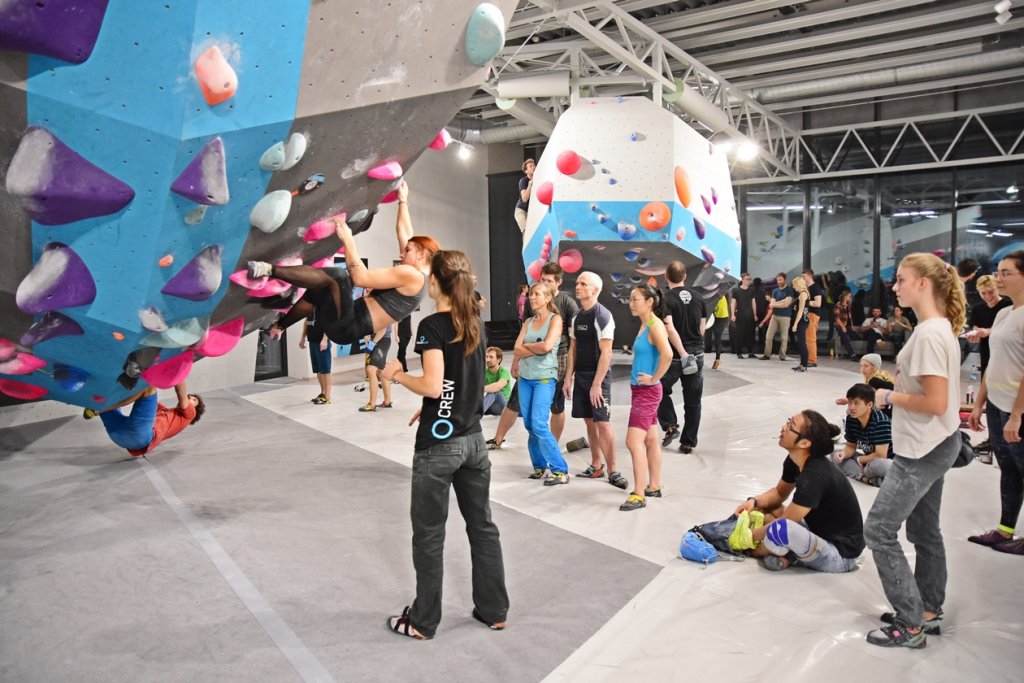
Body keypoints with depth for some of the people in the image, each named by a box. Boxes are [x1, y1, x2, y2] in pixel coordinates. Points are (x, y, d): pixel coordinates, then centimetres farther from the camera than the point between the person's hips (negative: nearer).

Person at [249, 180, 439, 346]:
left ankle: (269, 270, -20)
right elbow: (404, 233, 26)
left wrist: (347, 239, -15)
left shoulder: (412, 275, -15)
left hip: (347, 326, -10)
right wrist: (403, 201, 34)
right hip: (349, 325, 10)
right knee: (317, 290, 29)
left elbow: (360, 277, -22)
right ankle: (279, 325, 37)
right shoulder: (411, 274, 14)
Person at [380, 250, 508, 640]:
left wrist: (397, 375, -6)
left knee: (429, 534, 7)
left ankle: (423, 622, 21)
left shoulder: (432, 326, -16)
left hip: (438, 445, -7)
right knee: (482, 526, 15)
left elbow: (432, 386, -22)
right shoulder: (475, 321, 6)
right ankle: (494, 611, 27)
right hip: (472, 439, 7)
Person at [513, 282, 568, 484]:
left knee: (539, 425, -13)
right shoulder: (528, 322, 13)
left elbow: (546, 346, -17)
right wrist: (537, 349, -11)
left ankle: (560, 471, -6)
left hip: (545, 377, -6)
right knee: (529, 425, 7)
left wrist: (526, 347, -3)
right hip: (524, 376, 6)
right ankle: (540, 466, 18)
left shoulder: (555, 319, -3)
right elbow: (517, 349, 1)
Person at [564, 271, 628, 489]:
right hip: (580, 376, 7)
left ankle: (612, 471, 0)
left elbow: (606, 353, -16)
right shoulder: (576, 317, 11)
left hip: (598, 377, -7)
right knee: (589, 422, 11)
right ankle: (596, 466, 20)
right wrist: (568, 379, 8)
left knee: (603, 423, -8)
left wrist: (597, 384, -19)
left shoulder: (603, 316, -12)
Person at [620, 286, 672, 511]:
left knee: (634, 442, -10)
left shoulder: (655, 326, -16)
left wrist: (654, 378, -21)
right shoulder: (644, 325, 11)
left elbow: (667, 355, -31)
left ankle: (639, 495, -5)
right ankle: (654, 487, 26)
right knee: (650, 439, 16)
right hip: (640, 390, 10)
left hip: (647, 391, -10)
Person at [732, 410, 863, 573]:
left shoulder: (814, 477, -30)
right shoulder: (794, 460, -5)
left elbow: (782, 526, -23)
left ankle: (759, 551, -3)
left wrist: (750, 537, -9)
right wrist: (753, 501, -4)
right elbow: (779, 493, 15)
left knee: (780, 529, -35)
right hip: (821, 534, 9)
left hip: (840, 554, -9)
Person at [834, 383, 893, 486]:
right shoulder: (851, 419, -7)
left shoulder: (880, 421, -28)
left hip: (889, 461, -7)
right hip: (868, 459, 8)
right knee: (838, 458, -7)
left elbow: (880, 455, -28)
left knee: (877, 464, -40)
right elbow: (851, 446, 4)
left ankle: (862, 474, -7)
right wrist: (843, 453, -20)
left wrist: (859, 460, -12)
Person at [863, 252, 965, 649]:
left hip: (923, 451, -10)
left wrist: (890, 397, -14)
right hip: (934, 446, 10)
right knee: (924, 530, 20)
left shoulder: (929, 334, -23)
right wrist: (898, 385, 2)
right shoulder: (941, 327, 8)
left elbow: (936, 403, -27)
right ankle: (928, 609, 34)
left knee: (879, 530, -4)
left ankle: (910, 625, 6)